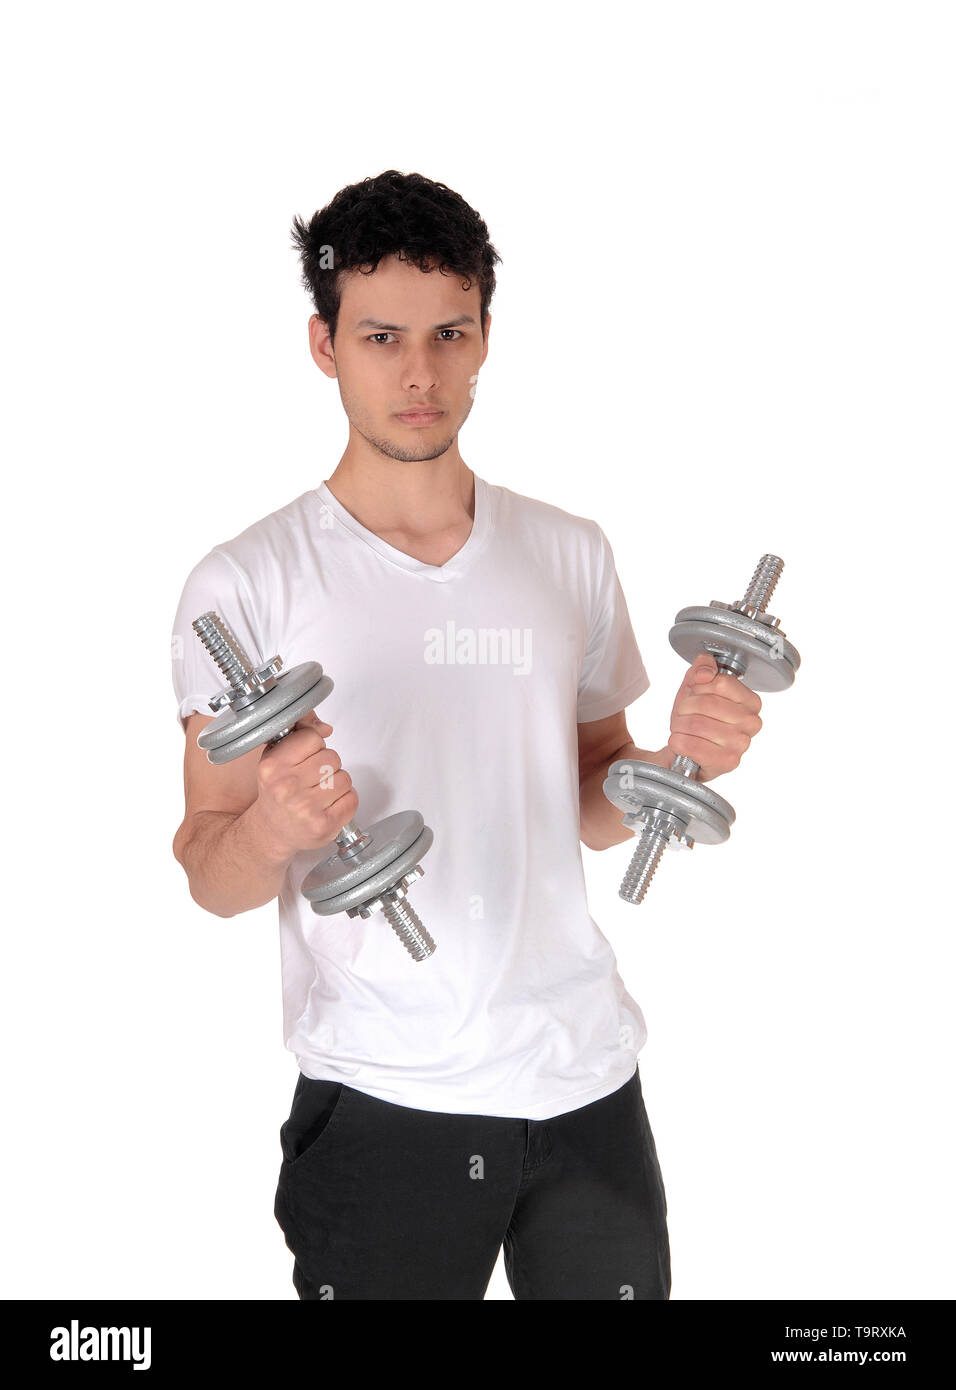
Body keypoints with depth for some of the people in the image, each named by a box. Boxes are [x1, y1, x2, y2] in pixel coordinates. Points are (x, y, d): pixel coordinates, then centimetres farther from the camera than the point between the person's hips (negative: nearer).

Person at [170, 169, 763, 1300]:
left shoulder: (571, 554, 6)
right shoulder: (247, 582, -6)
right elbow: (210, 877, -5)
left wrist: (678, 761, -7)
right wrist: (271, 828, -27)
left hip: (586, 1078, 4)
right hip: (377, 1102, -3)